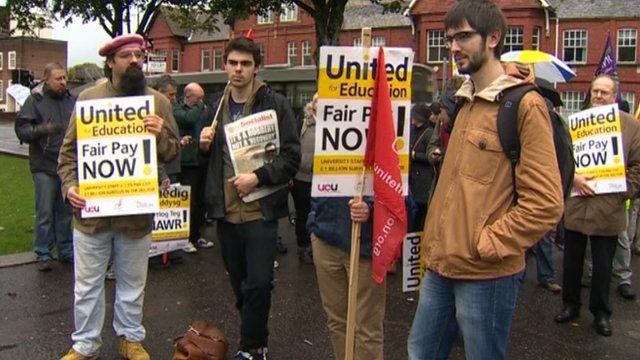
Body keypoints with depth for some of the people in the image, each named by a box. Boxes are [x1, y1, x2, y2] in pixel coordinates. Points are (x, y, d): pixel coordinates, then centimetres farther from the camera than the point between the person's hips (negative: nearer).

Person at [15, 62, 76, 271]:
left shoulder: (72, 101, 9)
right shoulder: (35, 101, -3)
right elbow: (21, 129, -9)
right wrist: (42, 129, -25)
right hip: (44, 167, -4)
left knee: (65, 212, 14)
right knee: (45, 213, 1)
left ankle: (66, 250, 25)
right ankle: (43, 254, 12)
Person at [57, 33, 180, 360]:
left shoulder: (158, 101, 3)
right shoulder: (89, 97, 1)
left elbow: (173, 153, 4)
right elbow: (69, 149, 5)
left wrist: (160, 136, -17)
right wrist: (70, 185, -9)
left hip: (137, 211, 1)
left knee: (132, 284, 15)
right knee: (87, 285, 11)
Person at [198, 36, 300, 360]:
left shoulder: (275, 103, -5)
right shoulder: (216, 106, 11)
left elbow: (291, 156, -9)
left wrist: (258, 177, -21)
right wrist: (204, 145, 0)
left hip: (260, 210, -5)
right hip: (225, 209, 5)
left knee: (258, 283, -5)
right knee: (239, 283, 15)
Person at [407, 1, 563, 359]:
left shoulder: (525, 105, -12)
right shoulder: (464, 102, 13)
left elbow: (545, 204, -17)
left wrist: (484, 245, -16)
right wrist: (435, 240, 11)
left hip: (486, 275, -8)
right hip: (441, 266, 8)